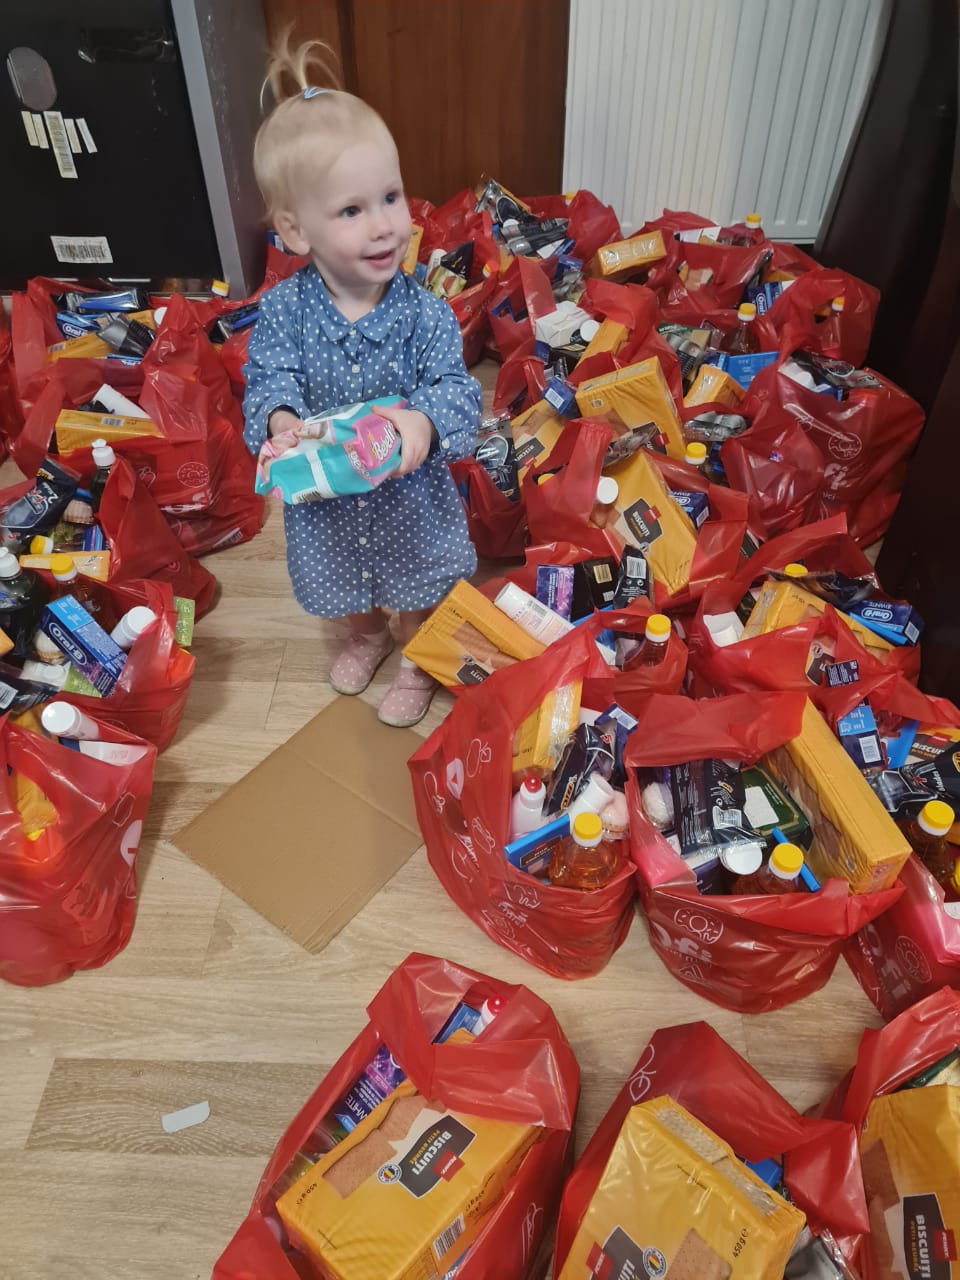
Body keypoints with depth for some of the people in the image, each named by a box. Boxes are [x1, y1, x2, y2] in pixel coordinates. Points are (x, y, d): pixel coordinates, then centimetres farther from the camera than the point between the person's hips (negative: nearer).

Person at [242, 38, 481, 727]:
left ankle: (417, 661, 53)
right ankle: (366, 635, 63)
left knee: (418, 590, 23)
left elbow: (455, 386, -25)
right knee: (345, 584, 30)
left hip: (410, 492, -2)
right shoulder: (282, 310, -17)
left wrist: (423, 419, -48)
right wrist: (280, 421, -42)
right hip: (325, 493, 2)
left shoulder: (424, 312, -21)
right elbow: (270, 378, -18)